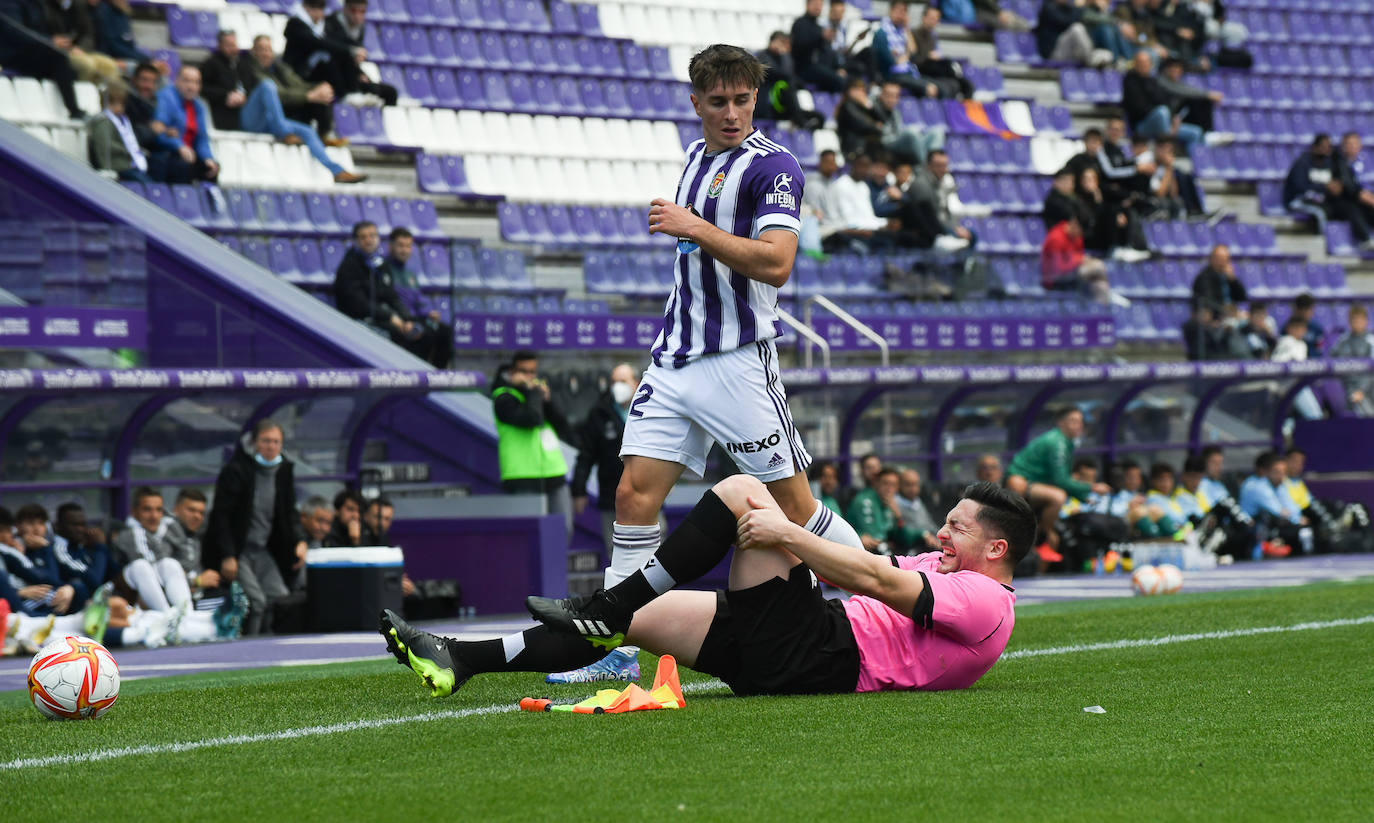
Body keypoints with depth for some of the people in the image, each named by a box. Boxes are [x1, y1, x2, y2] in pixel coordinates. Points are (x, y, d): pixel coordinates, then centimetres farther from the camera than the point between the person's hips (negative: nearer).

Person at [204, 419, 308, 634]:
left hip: (264, 551, 7)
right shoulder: (235, 471, -14)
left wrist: (299, 541, -3)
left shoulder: (283, 471, 6)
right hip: (237, 551, -7)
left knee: (279, 598, -2)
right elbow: (221, 516, -14)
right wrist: (227, 556, -19)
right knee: (255, 601, -16)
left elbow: (289, 513, 15)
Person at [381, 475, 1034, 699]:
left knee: (742, 492, -10)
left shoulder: (983, 600, -7)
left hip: (813, 657, -10)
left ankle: (607, 609, -9)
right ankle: (461, 661, 2)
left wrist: (786, 534, -13)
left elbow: (878, 581, -17)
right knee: (637, 616, 6)